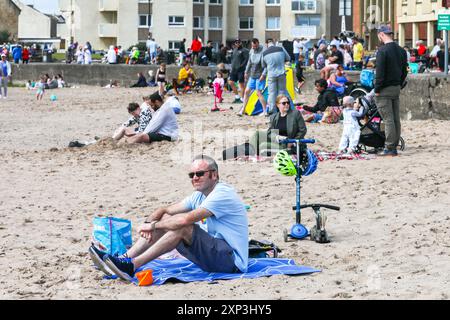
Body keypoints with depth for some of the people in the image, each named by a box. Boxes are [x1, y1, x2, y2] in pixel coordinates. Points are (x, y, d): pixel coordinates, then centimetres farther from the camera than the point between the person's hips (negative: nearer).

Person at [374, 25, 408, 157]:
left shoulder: (382, 51, -15)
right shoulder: (401, 50, 9)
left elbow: (380, 72, -17)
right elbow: (404, 70, 14)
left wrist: (377, 90, -11)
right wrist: (399, 84, 18)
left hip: (384, 90, -7)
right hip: (396, 89, 7)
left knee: (388, 119, -7)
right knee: (396, 119, 10)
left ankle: (389, 148, -6)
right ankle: (394, 146, 15)